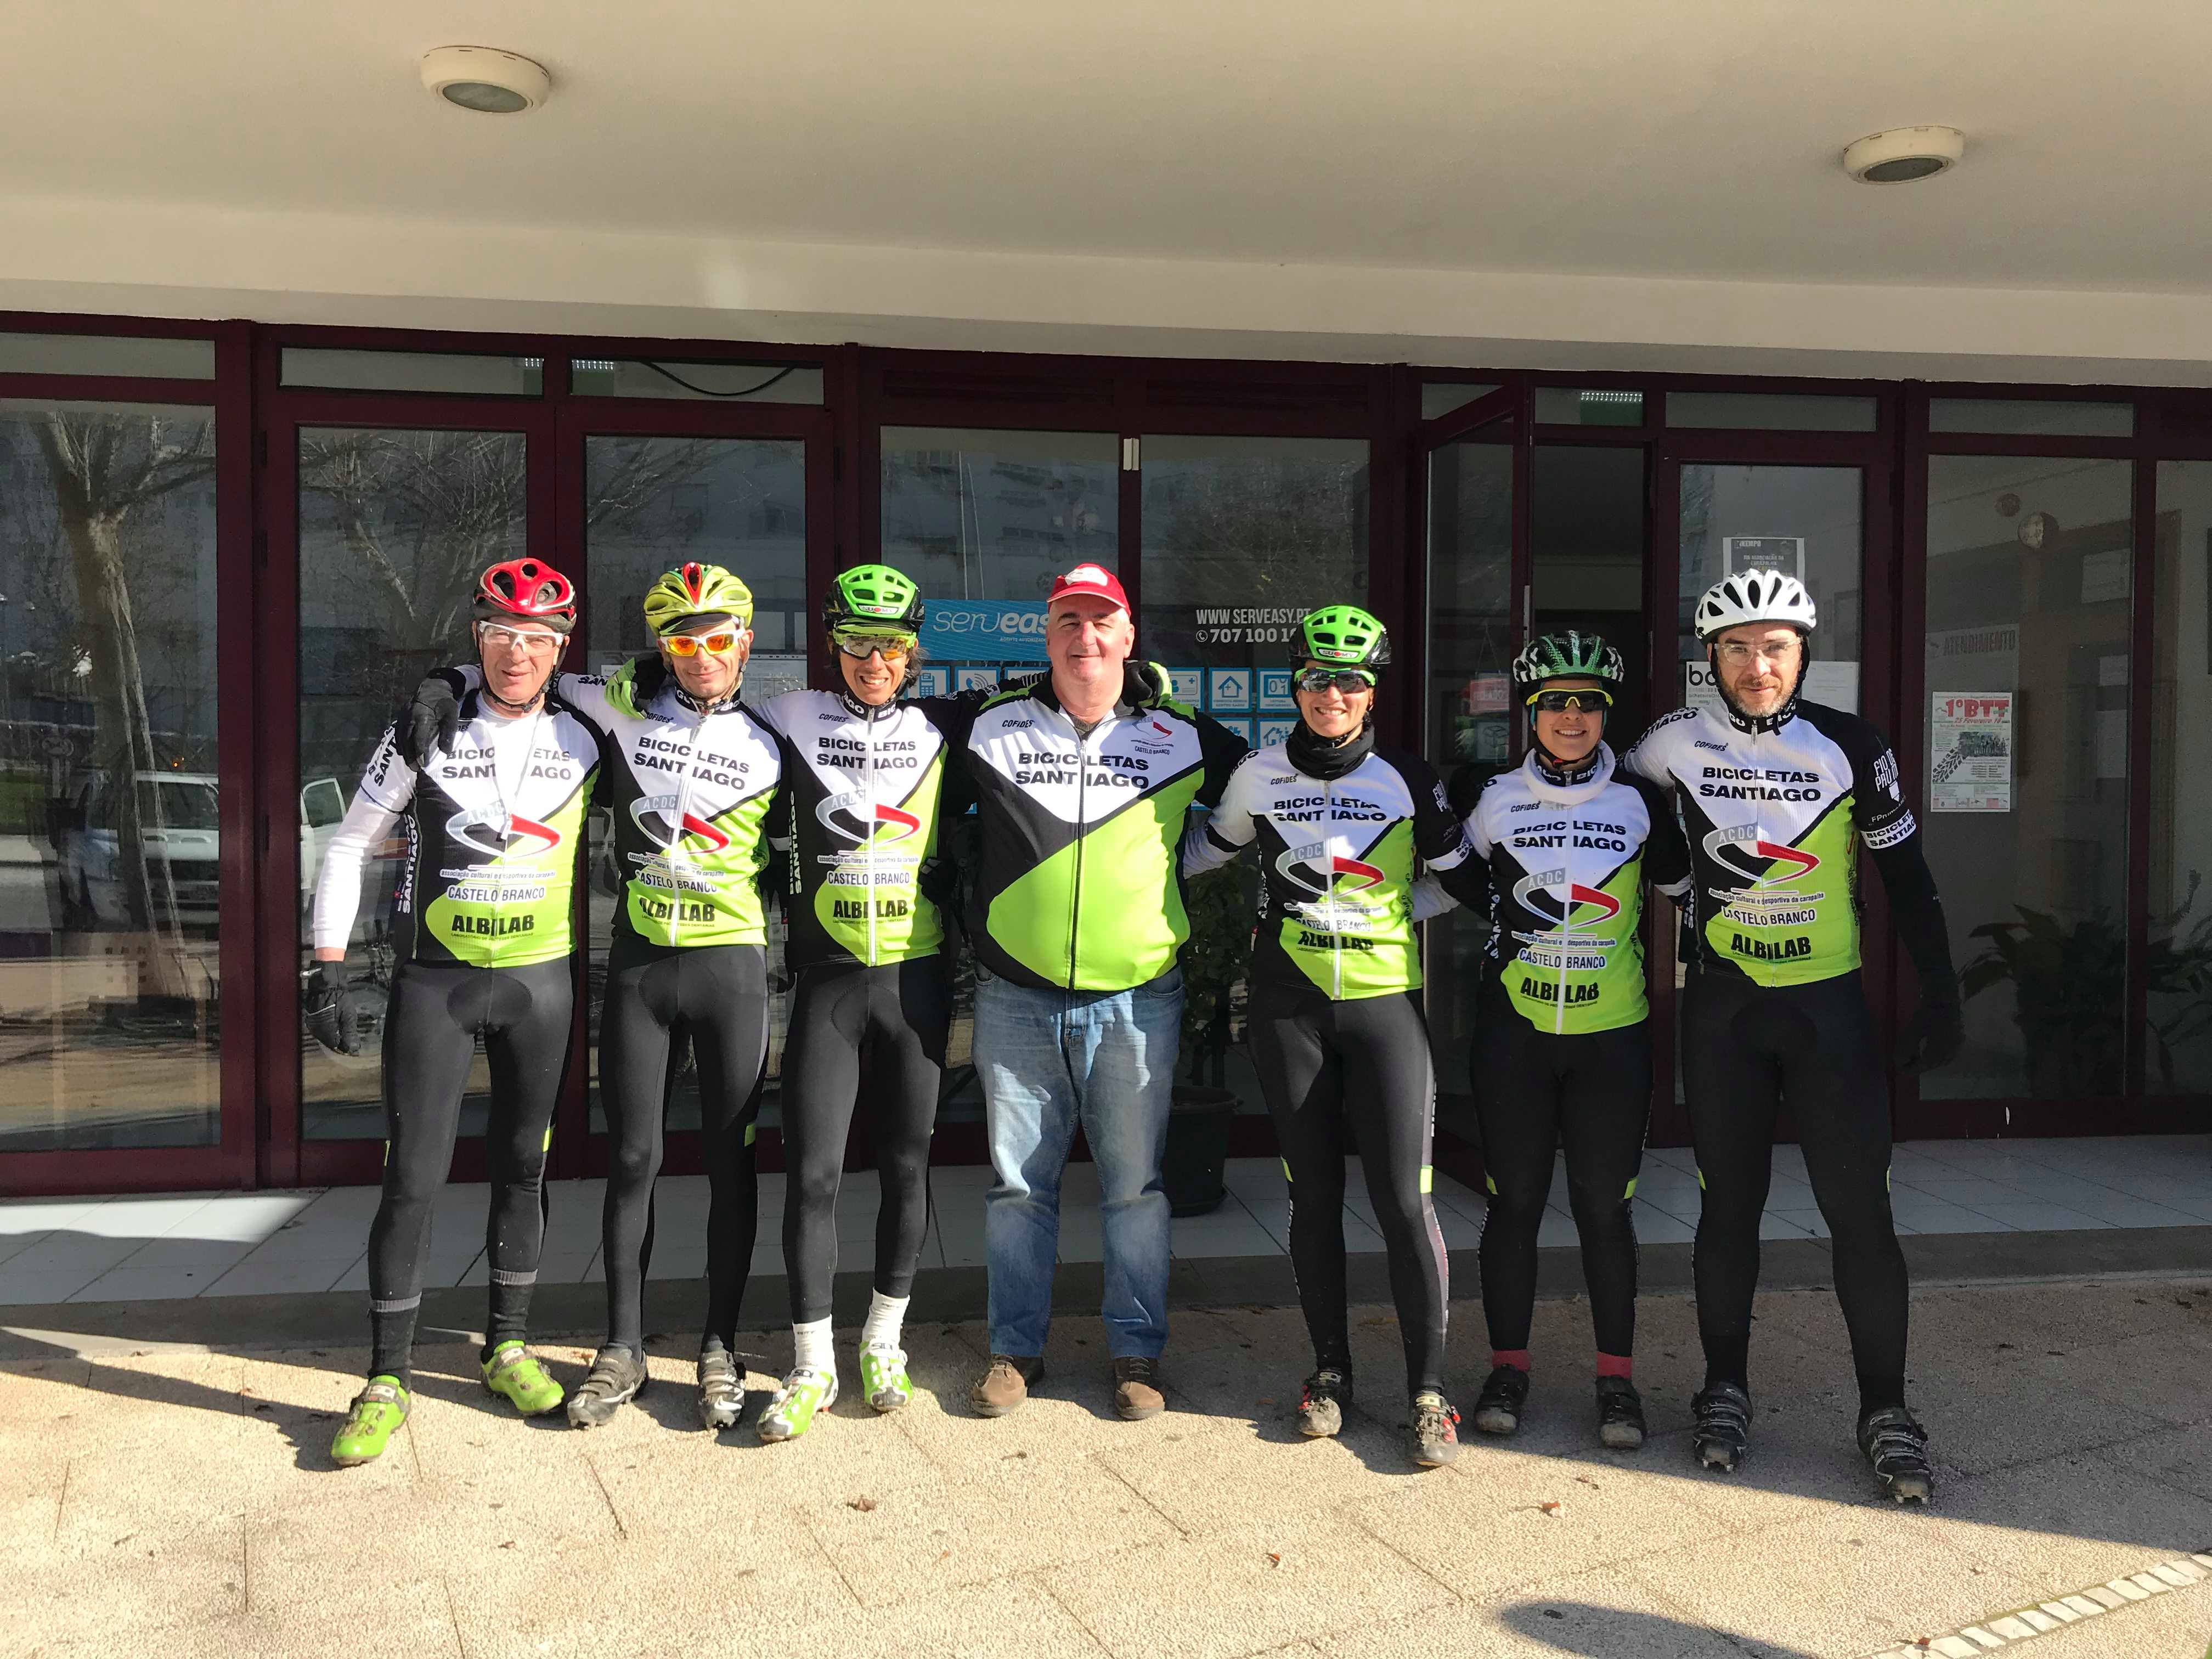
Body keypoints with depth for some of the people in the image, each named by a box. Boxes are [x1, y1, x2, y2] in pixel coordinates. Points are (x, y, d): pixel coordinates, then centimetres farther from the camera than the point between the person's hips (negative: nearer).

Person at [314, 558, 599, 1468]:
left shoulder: (582, 743, 0)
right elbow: (349, 846, 0)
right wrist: (328, 970, -3)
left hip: (542, 982, 2)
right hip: (434, 981, -2)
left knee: (522, 1169, 10)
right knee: (413, 1179, -3)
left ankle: (506, 1348, 26)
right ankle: (386, 1381, 9)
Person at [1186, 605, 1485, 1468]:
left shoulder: (1407, 779, -1)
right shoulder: (1260, 775, 4)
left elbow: (1465, 878, 8)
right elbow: (1203, 852, 20)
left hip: (1386, 1003, -2)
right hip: (1289, 1007, 2)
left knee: (1404, 1198, -7)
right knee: (1313, 1193, 8)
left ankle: (1429, 1390, 4)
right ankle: (1331, 1369, 22)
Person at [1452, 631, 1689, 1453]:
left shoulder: (1638, 800, 2)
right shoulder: (1496, 800, 3)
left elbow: (1680, 890, 11)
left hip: (1611, 1032, 0)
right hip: (1513, 1028, 0)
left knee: (1604, 1206, 3)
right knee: (1514, 1201, 5)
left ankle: (1616, 1377, 15)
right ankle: (1508, 1367, 18)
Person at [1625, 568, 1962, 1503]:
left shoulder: (1851, 748, -7)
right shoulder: (1676, 745, -6)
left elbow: (1907, 879, 0)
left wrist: (1940, 998, 0)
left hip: (1829, 1004, -1)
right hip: (1722, 1005, 1)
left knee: (1859, 1209, -2)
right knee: (1730, 1206, 9)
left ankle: (1886, 1411, 11)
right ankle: (1725, 1393, 22)